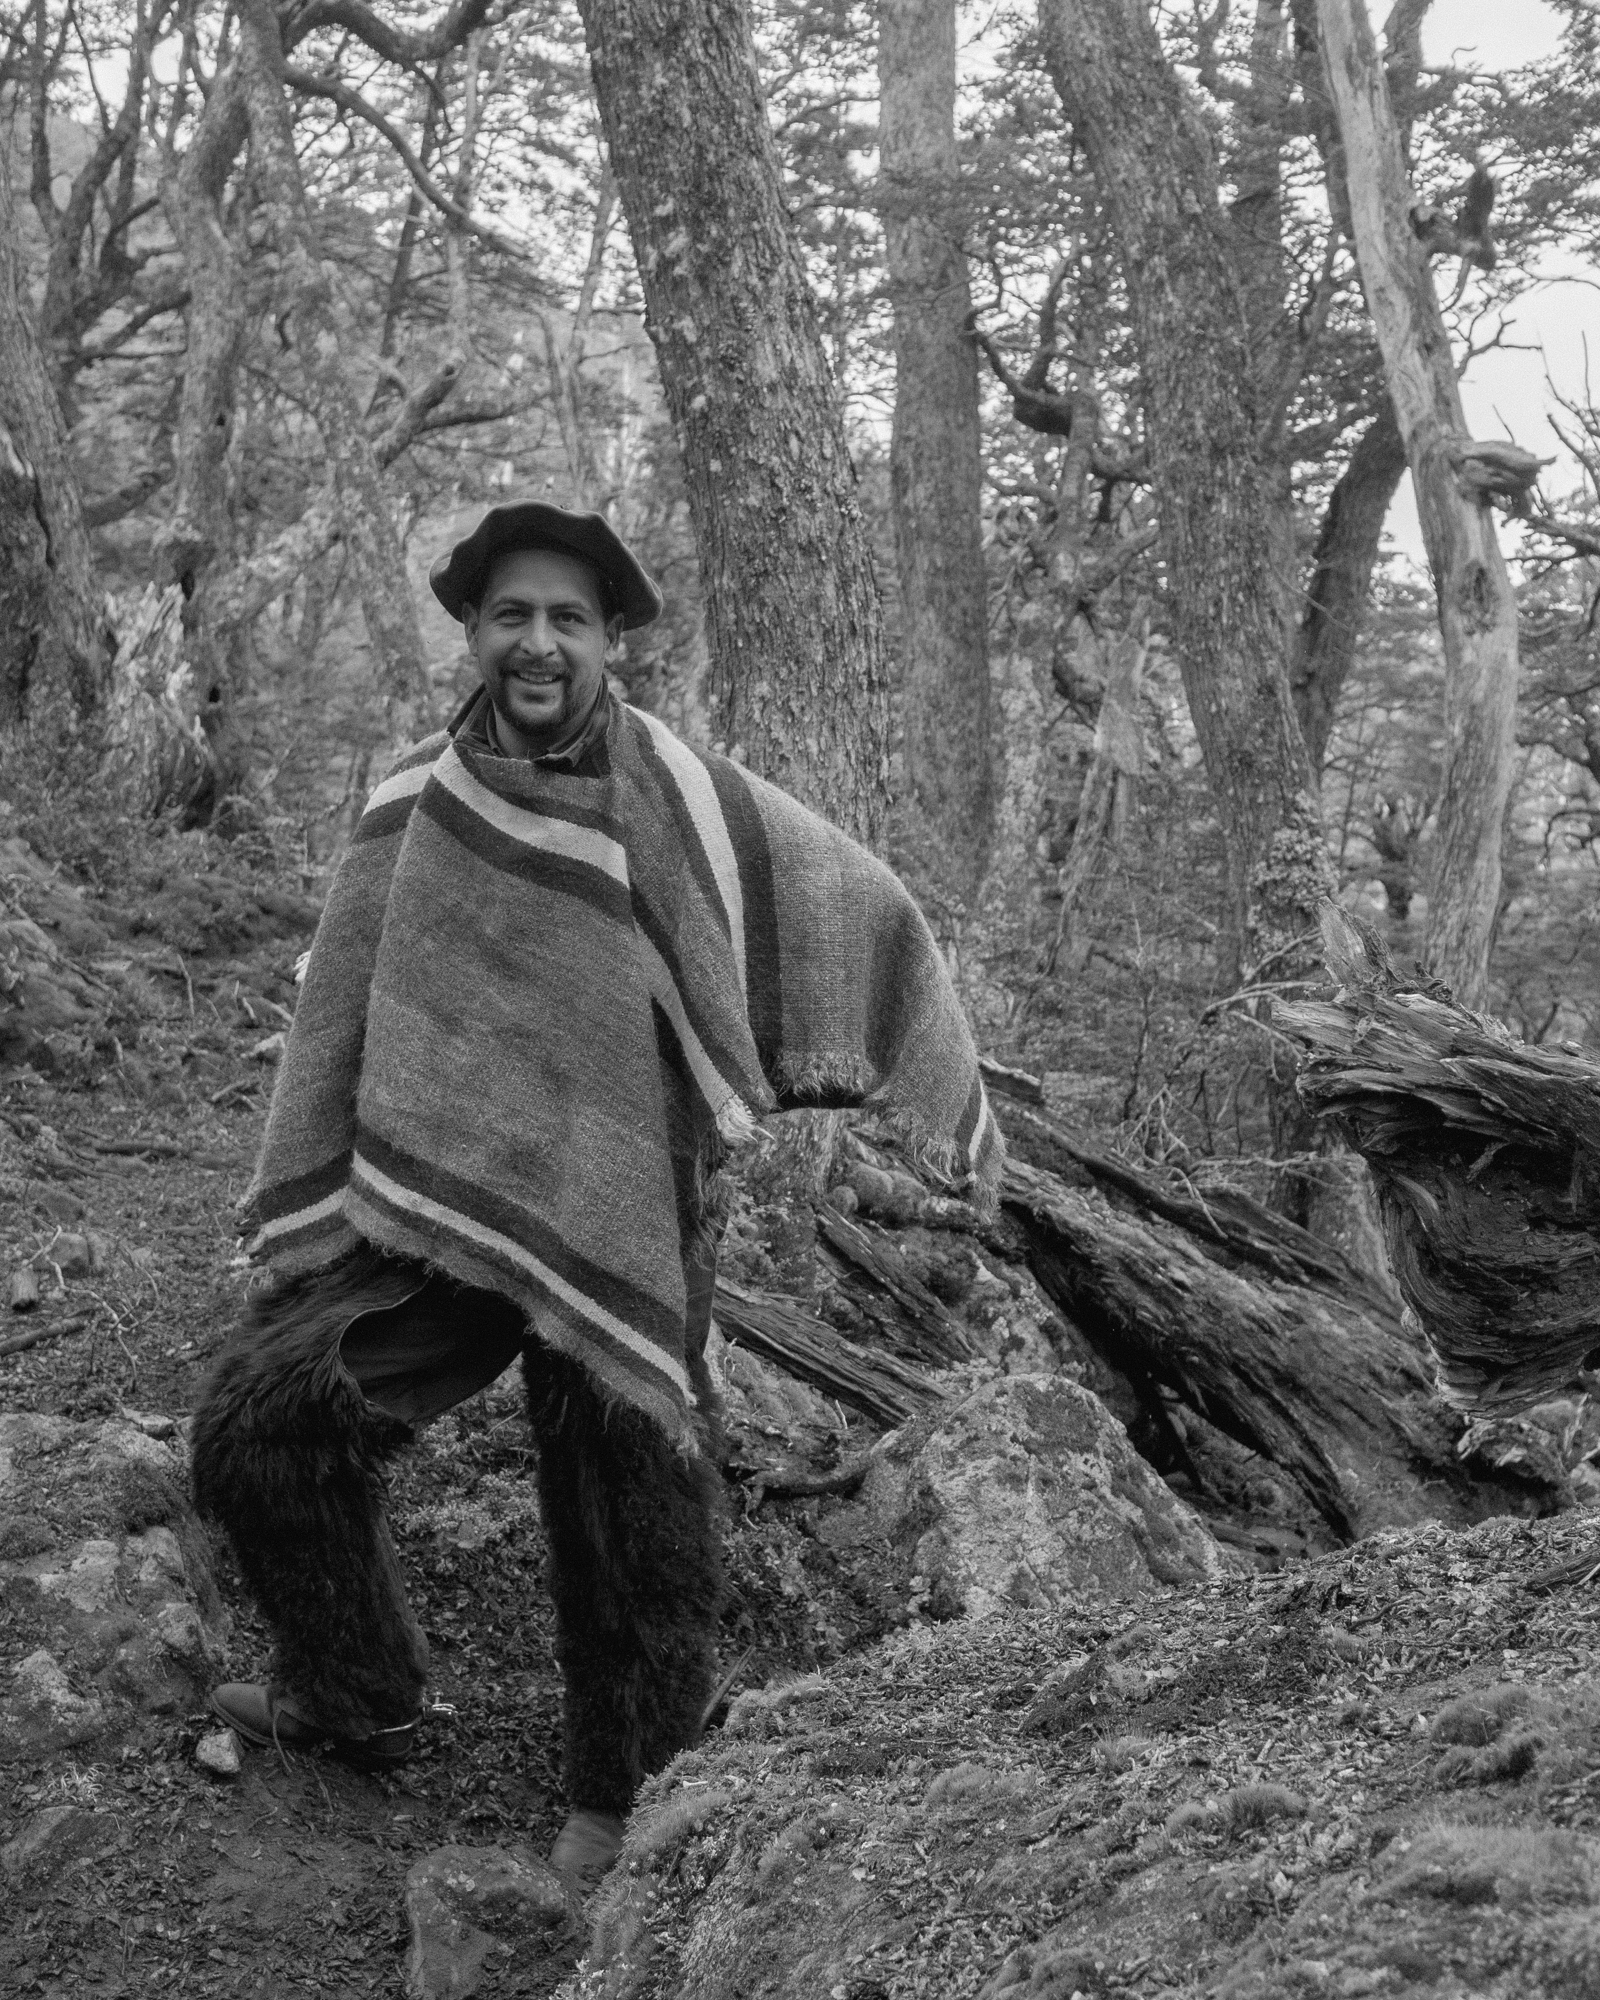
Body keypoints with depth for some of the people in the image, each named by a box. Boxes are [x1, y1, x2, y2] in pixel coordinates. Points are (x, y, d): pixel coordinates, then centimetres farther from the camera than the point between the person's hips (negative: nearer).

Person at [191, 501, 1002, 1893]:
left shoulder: (684, 803, -7)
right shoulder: (416, 804, 2)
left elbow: (867, 919, 2)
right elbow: (343, 1016, 9)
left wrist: (955, 1110, 8)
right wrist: (304, 1219, 8)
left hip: (618, 1226, -3)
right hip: (428, 1214, 3)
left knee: (629, 1525, 6)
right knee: (262, 1419, -4)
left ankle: (619, 1800, 33)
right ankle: (358, 1700, 23)